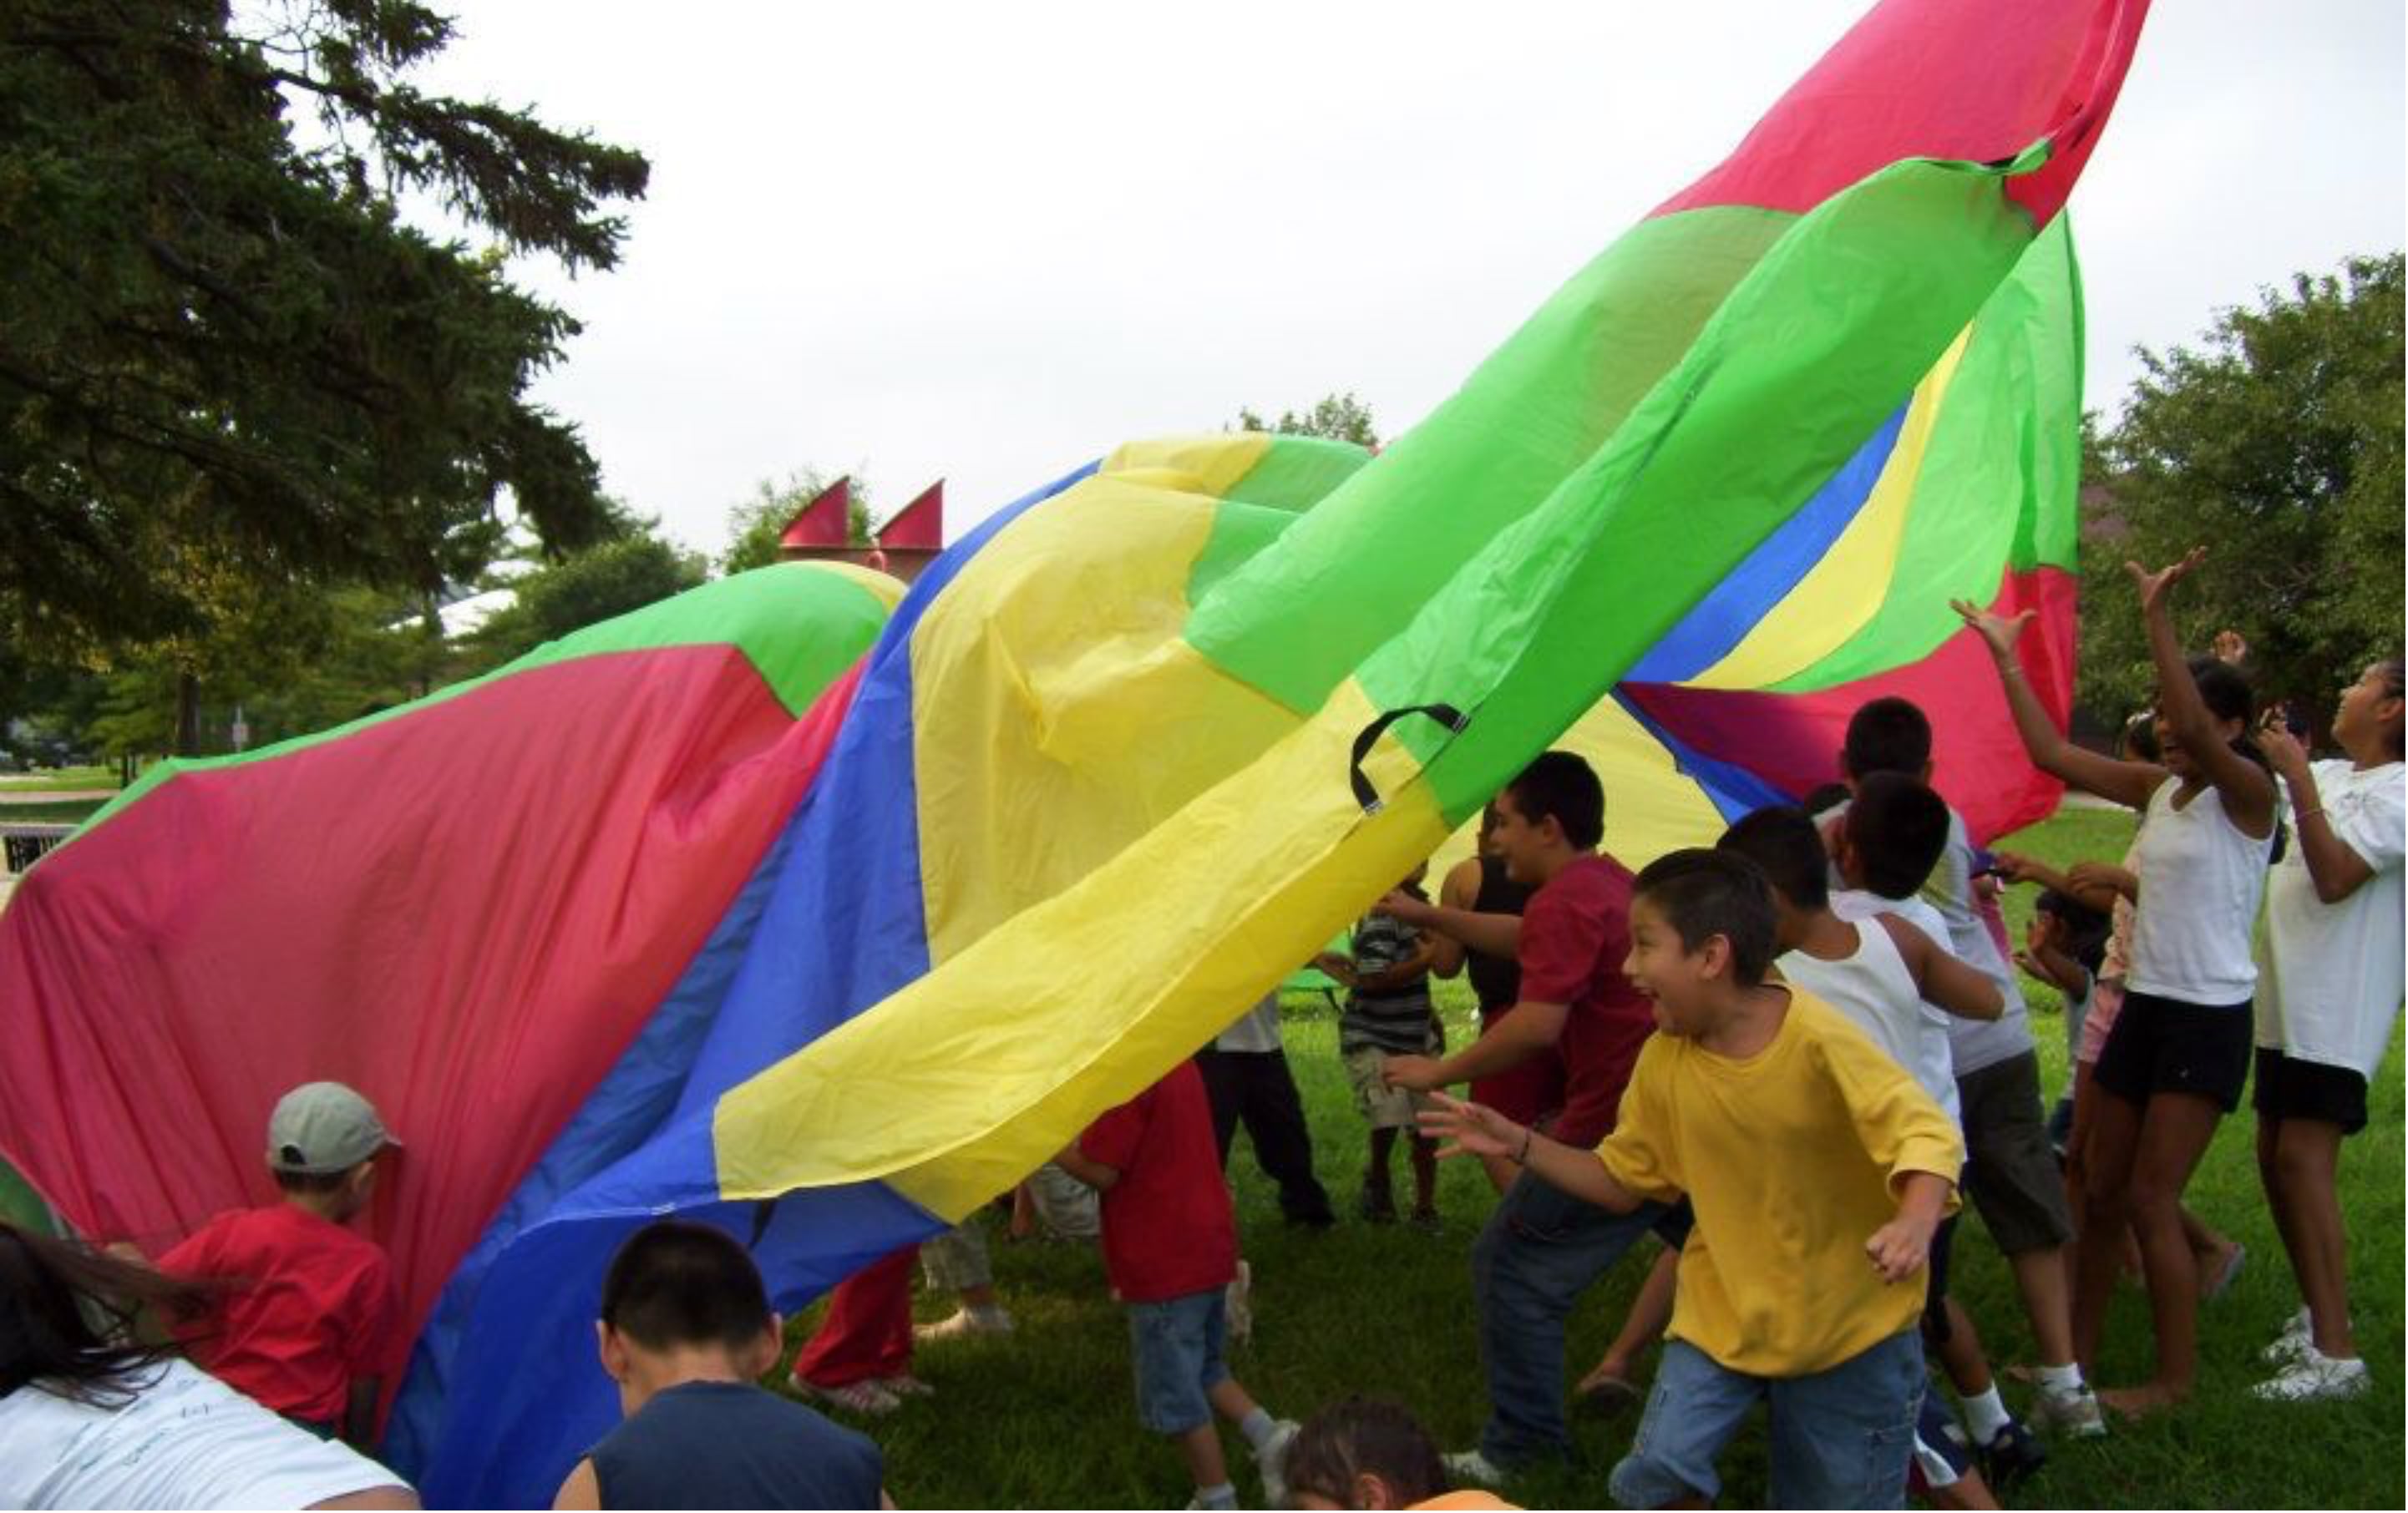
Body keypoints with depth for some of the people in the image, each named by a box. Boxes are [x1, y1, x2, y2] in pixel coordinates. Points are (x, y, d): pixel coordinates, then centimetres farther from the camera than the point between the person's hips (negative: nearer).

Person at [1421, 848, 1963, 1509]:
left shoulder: (1818, 1040, -23)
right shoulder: (1663, 1060, -7)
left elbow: (1926, 1133, -22)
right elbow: (1624, 1179, 5)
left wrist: (1915, 1222, -42)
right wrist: (1520, 1144, -7)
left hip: (1848, 1322, -3)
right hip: (1725, 1312, 3)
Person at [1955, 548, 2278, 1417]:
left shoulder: (2247, 791, -12)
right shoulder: (2157, 788, 8)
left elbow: (2197, 734, -32)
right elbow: (2053, 754, 7)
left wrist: (2159, 620, -36)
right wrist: (2007, 660, 4)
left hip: (2209, 1019, -7)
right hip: (2144, 1005, 7)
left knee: (2149, 1201, -6)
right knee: (2103, 1191, 12)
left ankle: (2177, 1380, 8)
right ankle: (2078, 1353, 24)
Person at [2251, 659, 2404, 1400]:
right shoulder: (2329, 777, 13)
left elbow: (2335, 876, -23)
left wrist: (2297, 775, -23)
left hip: (2337, 1011, -9)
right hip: (2287, 1003, 9)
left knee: (2303, 1160, -14)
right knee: (2275, 1158, 13)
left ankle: (2336, 1352, -12)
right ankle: (2316, 1313, 27)